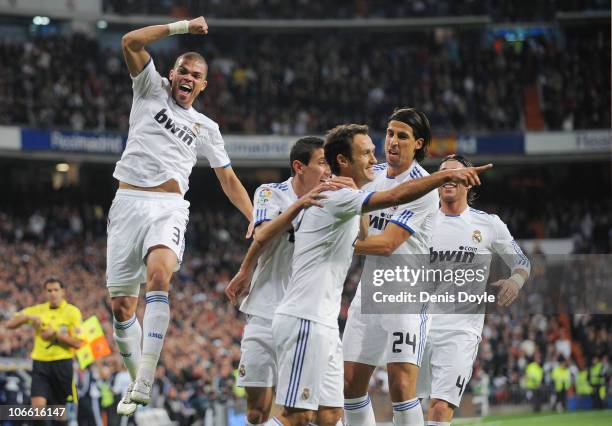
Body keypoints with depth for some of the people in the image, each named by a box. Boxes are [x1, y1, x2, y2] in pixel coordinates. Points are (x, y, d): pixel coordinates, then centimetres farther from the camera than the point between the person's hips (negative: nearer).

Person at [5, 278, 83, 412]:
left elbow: (77, 343, -7)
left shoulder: (72, 311, 0)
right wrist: (27, 317, -10)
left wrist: (55, 334, -16)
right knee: (37, 404, -12)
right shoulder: (37, 310, 9)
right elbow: (10, 324, 7)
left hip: (62, 363, -2)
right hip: (40, 362, 2)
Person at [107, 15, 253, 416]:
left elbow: (229, 180, 24)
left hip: (168, 208, -1)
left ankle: (143, 383, -38)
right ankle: (137, 381, 17)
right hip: (128, 203, 1)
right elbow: (131, 42, 0)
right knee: (121, 304, 0)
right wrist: (182, 27, -1)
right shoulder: (151, 90, 14)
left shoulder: (205, 127, 18)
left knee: (159, 277, -30)